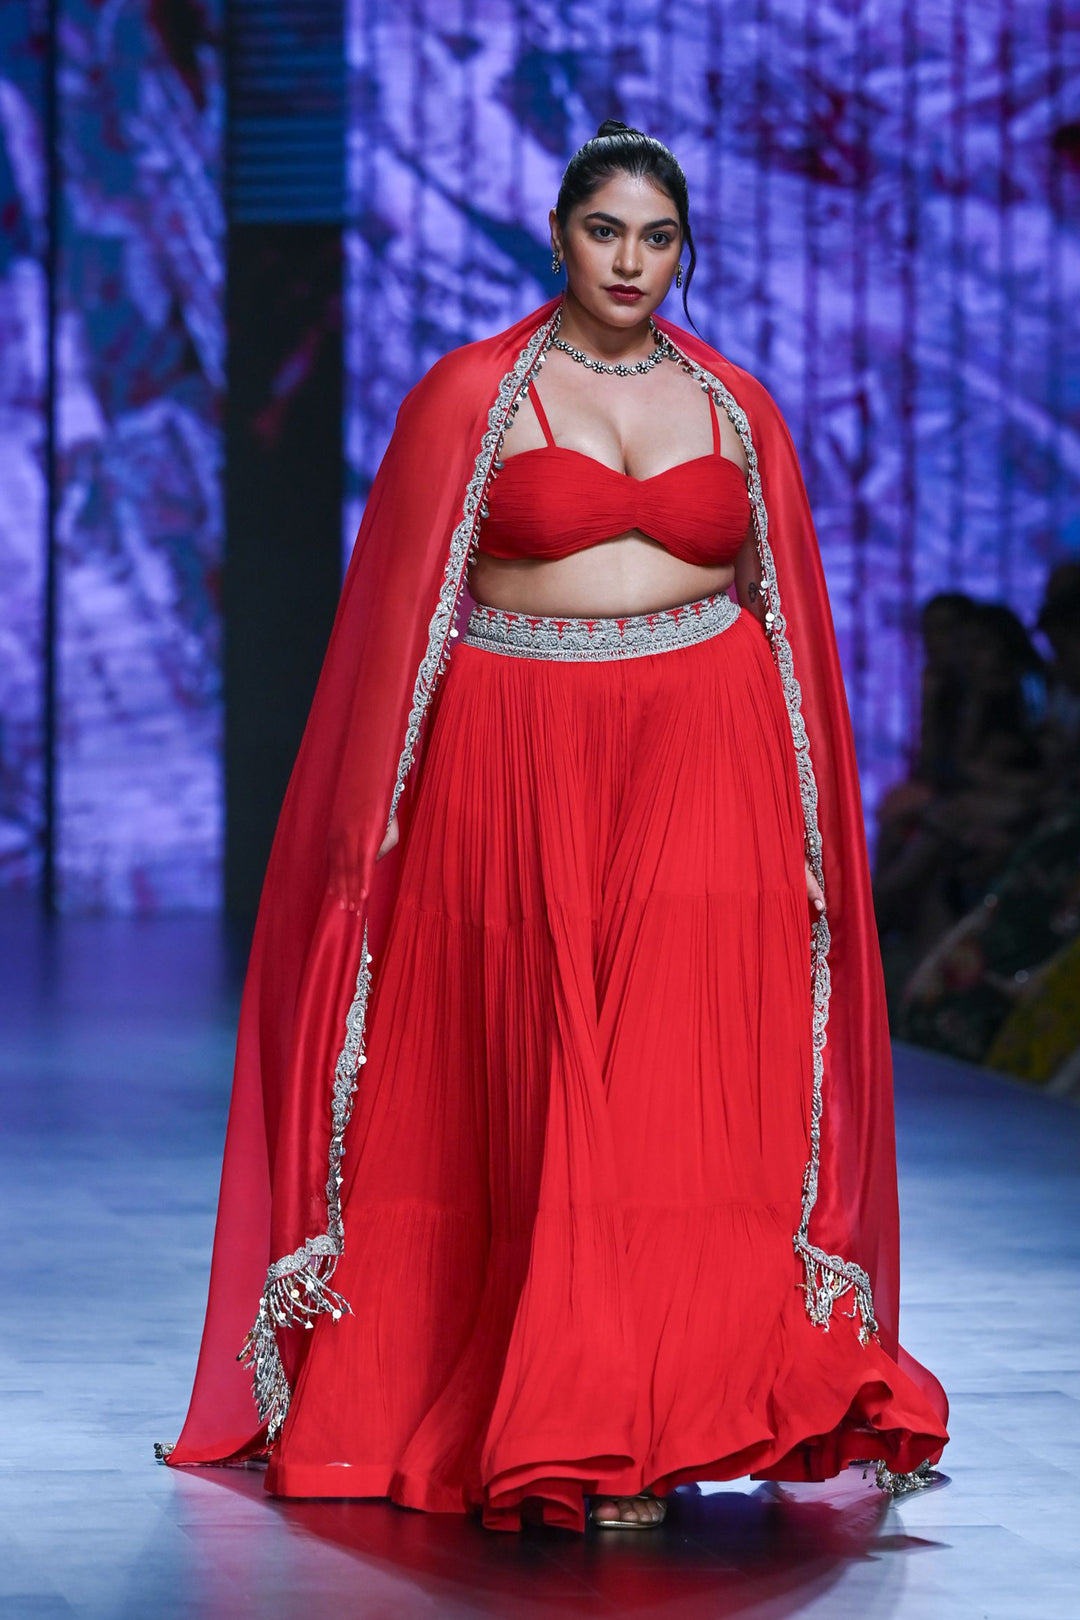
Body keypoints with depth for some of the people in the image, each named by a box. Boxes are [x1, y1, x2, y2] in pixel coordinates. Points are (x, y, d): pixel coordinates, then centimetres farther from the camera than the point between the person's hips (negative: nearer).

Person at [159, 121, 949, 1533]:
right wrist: (385, 819, -2)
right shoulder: (470, 399, 3)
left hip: (705, 771, 2)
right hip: (522, 767, -2)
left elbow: (789, 618, 14)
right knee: (547, 1089, -2)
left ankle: (631, 1431, -3)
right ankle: (588, 1438, 5)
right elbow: (403, 620, 4)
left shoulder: (737, 409, 11)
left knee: (684, 1080, -9)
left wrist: (809, 820, 8)